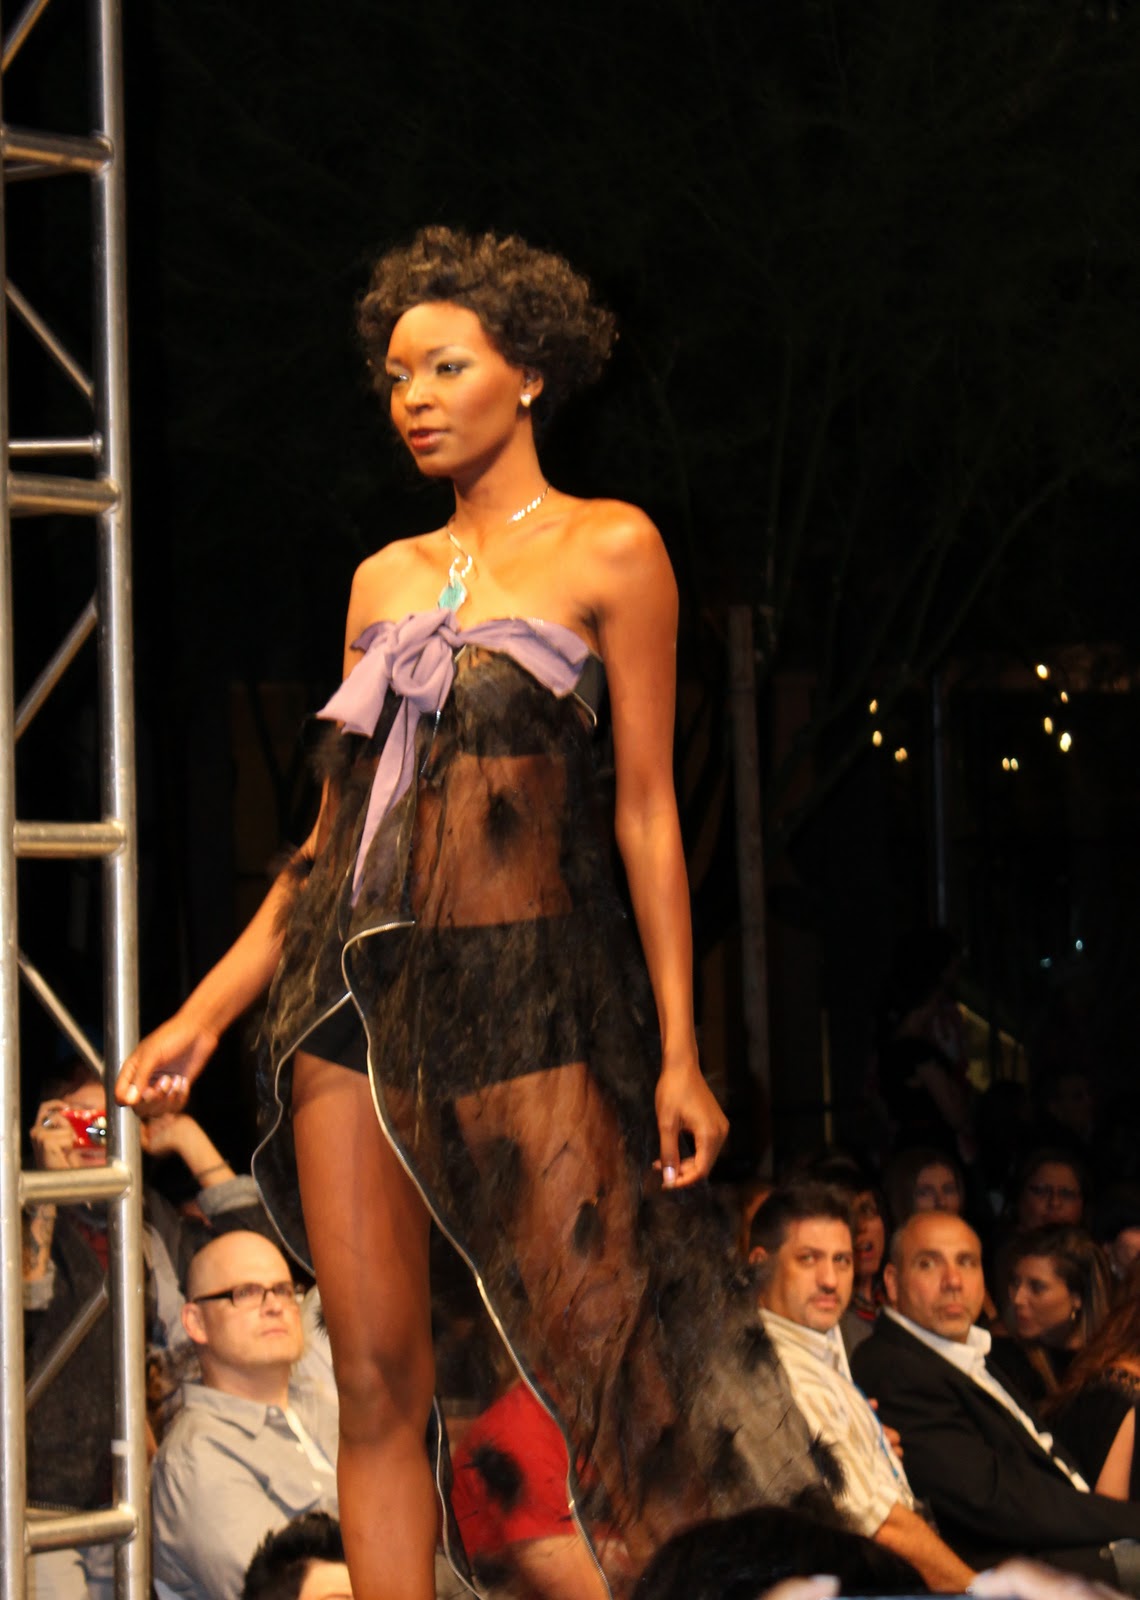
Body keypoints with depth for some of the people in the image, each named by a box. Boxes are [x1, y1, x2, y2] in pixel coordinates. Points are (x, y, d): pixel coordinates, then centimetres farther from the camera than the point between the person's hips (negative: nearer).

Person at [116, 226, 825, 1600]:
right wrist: (206, 1013, 12)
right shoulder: (385, 579, 17)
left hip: (523, 978, -5)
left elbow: (647, 807, -1)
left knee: (604, 1347, -8)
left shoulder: (606, 550, 3)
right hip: (359, 976, 5)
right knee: (375, 1370, -1)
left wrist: (679, 1051, -6)